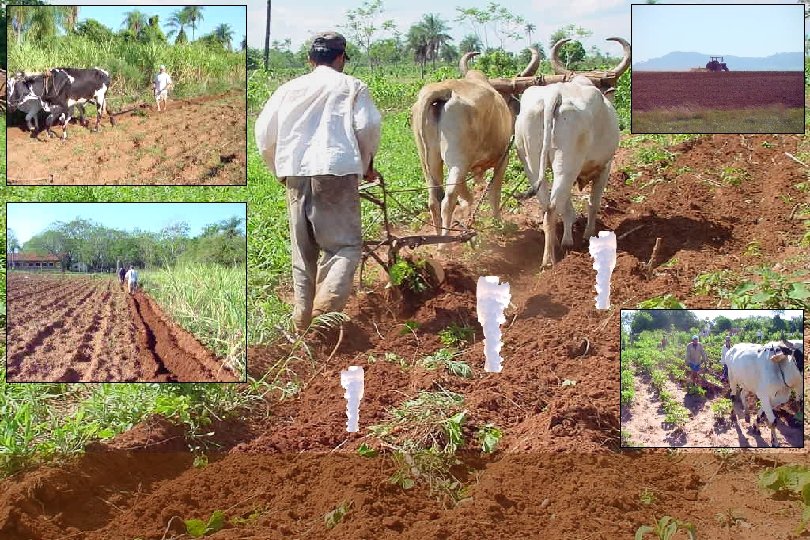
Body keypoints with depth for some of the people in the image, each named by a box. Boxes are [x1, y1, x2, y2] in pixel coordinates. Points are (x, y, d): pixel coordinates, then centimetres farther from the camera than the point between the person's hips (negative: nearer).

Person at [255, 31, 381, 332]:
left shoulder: (289, 89, 17)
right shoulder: (352, 87, 8)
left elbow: (264, 133, 14)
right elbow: (368, 128, -2)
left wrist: (278, 170, 26)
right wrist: (367, 164, 14)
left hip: (294, 172, 4)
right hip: (337, 170, -4)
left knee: (303, 248, 13)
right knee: (346, 244, -3)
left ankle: (302, 319, 15)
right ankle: (326, 305, -25)